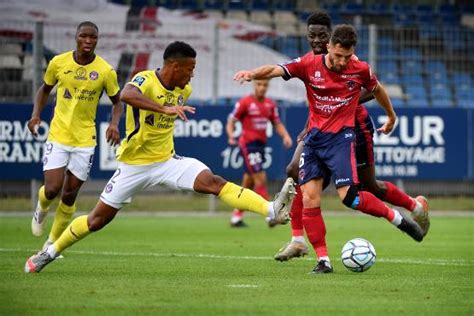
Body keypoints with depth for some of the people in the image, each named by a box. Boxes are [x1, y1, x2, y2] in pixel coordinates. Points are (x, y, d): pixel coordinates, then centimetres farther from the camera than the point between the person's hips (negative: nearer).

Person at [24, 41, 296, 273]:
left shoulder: (184, 90, 0)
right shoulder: (145, 80, -20)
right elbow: (126, 95, -46)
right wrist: (165, 109, -56)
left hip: (167, 161, 4)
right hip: (134, 165, -4)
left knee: (212, 182, -20)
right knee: (98, 220, 6)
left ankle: (273, 210, -34)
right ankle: (50, 252, 26)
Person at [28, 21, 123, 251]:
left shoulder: (105, 71, -7)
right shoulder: (58, 63, -4)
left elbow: (116, 102, 6)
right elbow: (45, 89, 13)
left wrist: (114, 124, -13)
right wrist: (36, 115, -3)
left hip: (85, 140, 0)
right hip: (58, 135, 0)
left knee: (69, 196, 3)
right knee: (52, 189, -12)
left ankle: (52, 243, 22)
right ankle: (41, 210, 25)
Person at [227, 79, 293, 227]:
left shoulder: (270, 104, 10)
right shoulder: (244, 102, -7)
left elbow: (277, 124, 14)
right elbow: (231, 122, -4)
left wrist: (285, 136, -5)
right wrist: (231, 135, -24)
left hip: (261, 145, 7)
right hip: (248, 144, -7)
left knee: (248, 183, 11)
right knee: (260, 179, -15)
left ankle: (236, 218, 19)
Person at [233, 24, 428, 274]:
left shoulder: (360, 70, -6)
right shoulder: (310, 65, -7)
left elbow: (377, 90, 14)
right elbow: (275, 70, -16)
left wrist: (391, 116, 30)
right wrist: (252, 74, -37)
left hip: (341, 136, -2)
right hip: (314, 136, 3)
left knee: (349, 196, -16)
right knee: (309, 198, -6)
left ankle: (397, 218, 6)